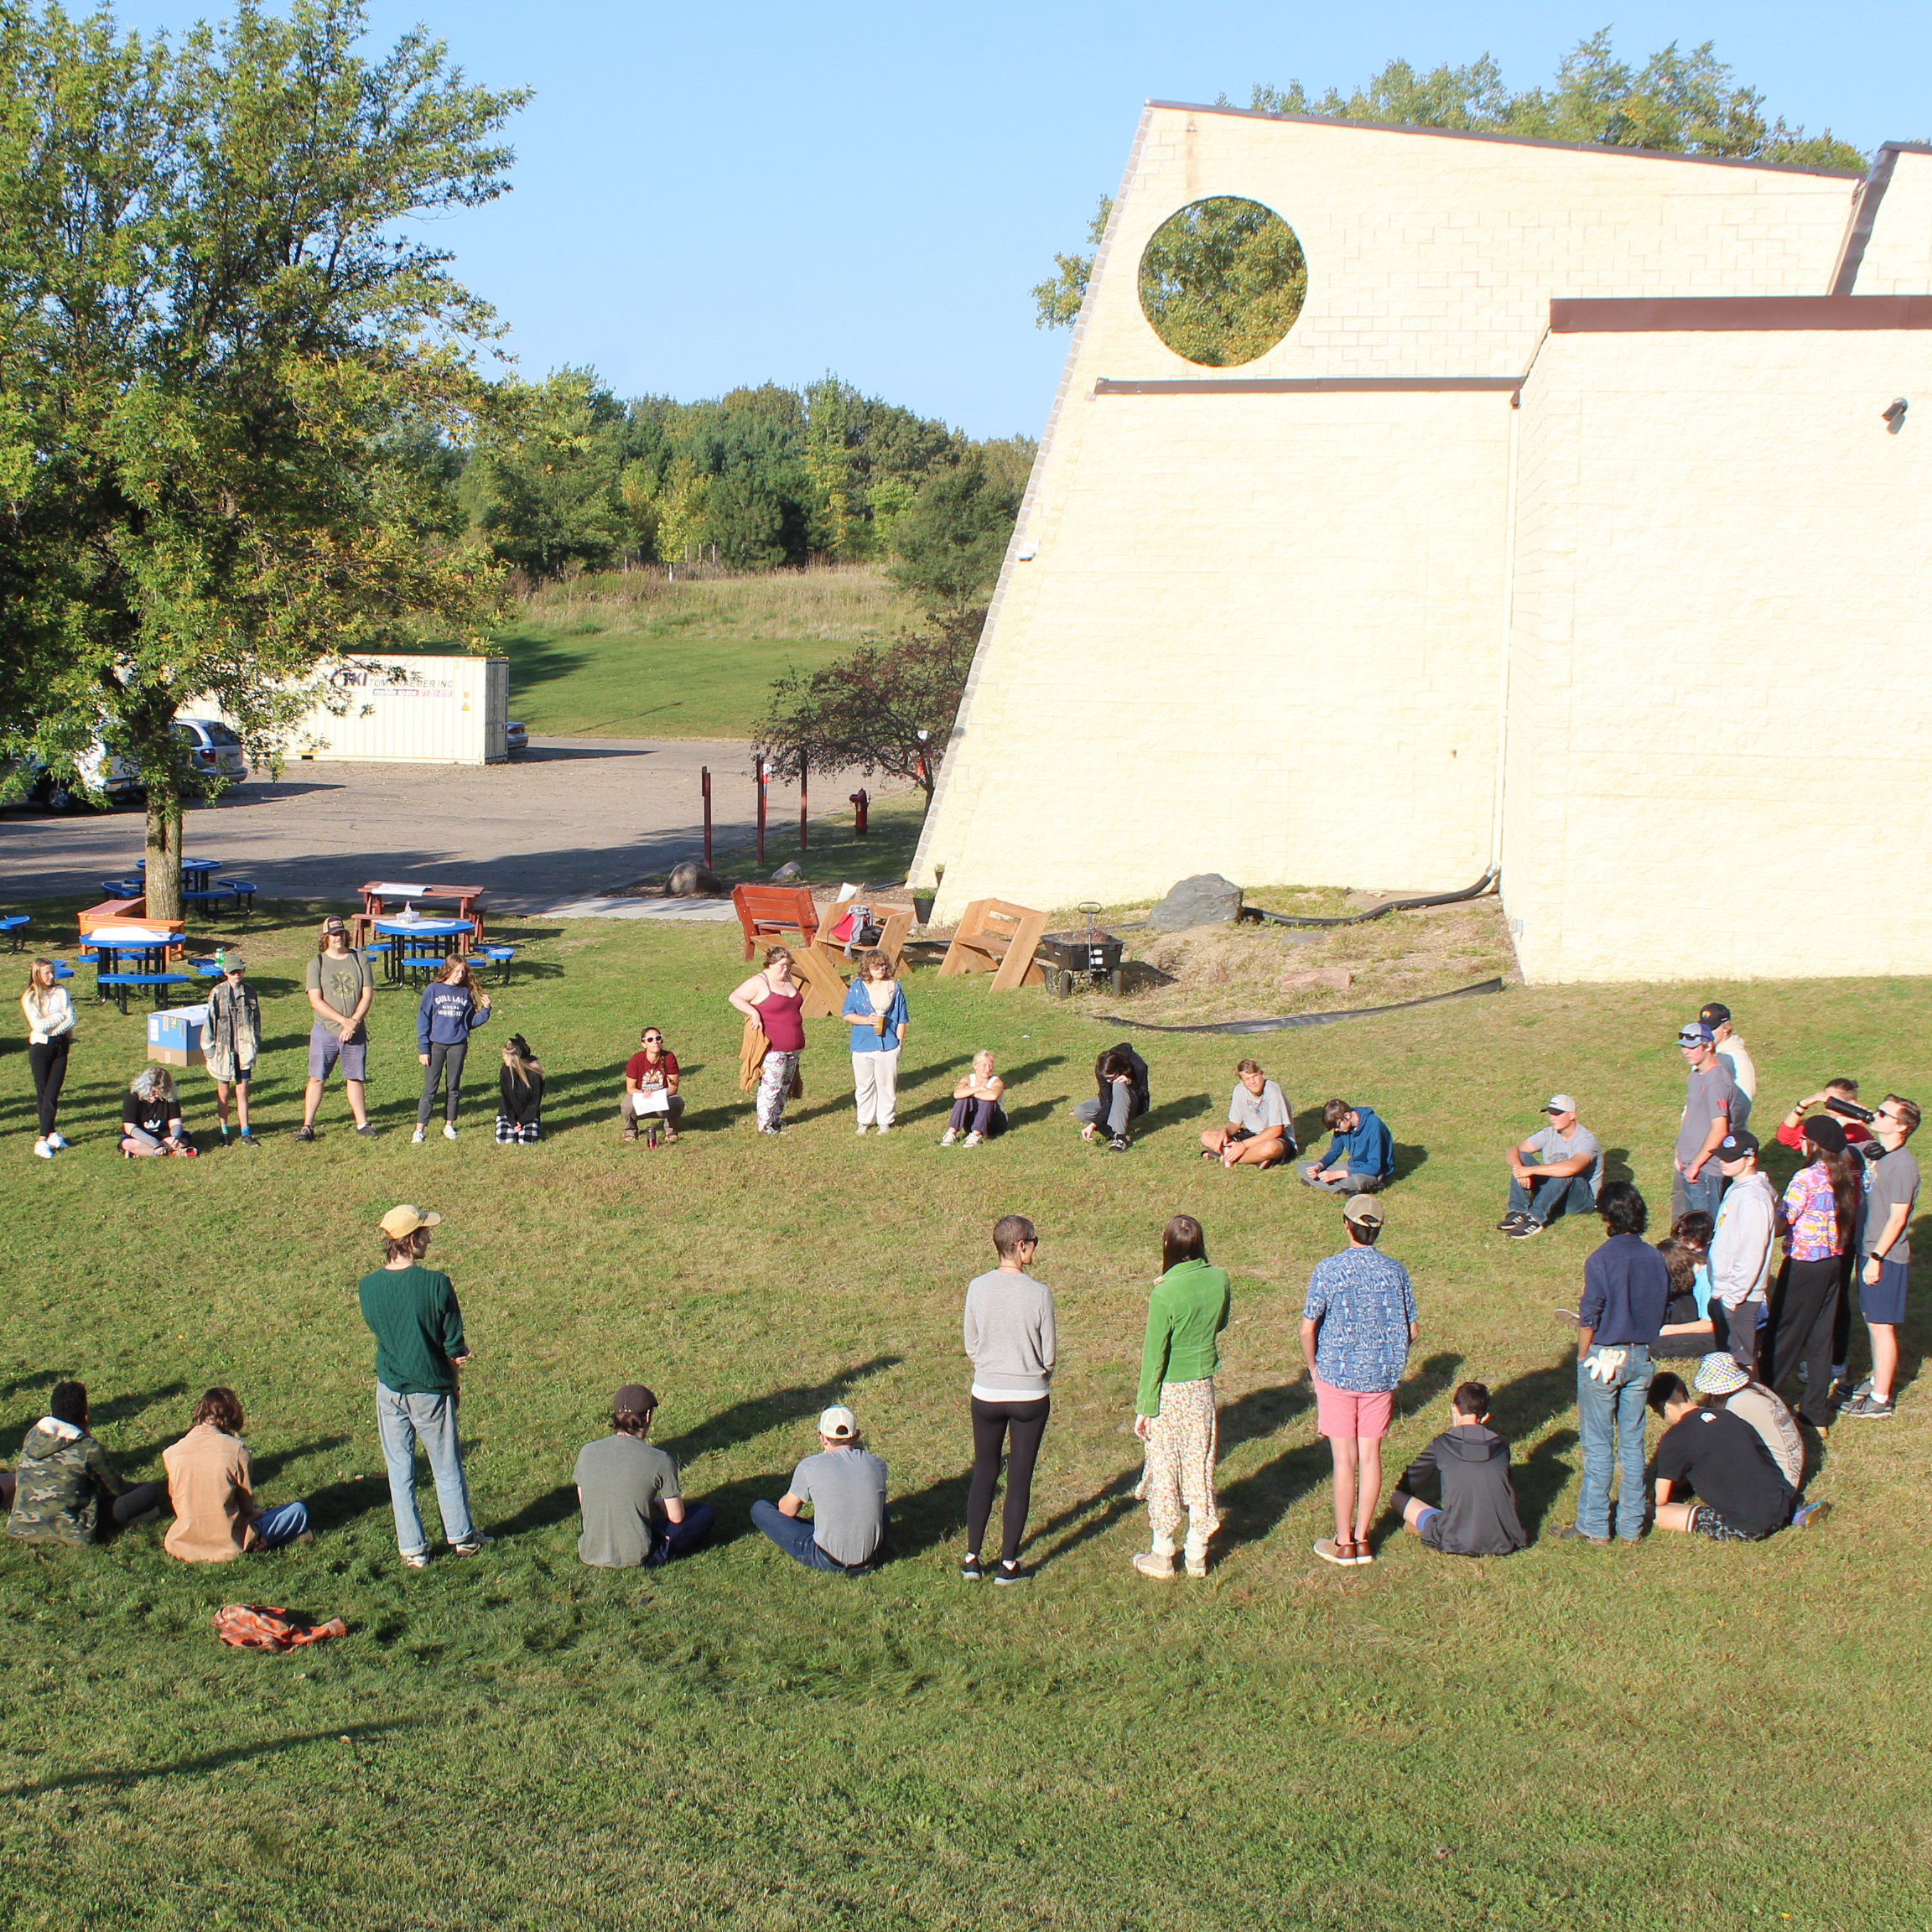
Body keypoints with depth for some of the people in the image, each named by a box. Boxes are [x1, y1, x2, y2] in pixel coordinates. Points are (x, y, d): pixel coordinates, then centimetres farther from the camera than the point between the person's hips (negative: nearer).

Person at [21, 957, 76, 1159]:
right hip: (40, 1048, -2)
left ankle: (44, 1138, -1)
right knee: (43, 1094, 5)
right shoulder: (29, 998, -6)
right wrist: (60, 1016, -8)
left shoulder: (61, 992, 2)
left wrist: (50, 1029, -15)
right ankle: (49, 1135, 13)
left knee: (52, 1094, -3)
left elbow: (71, 1020, -6)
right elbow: (38, 1025, -15)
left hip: (60, 1045, 2)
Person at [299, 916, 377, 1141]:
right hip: (325, 1032, -1)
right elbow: (316, 1001, -10)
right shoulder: (317, 964, -2)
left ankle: (362, 1123, 17)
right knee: (316, 1078, 1)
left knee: (355, 1078, 9)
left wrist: (354, 1023, -13)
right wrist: (344, 1021, -17)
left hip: (355, 1033, 1)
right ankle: (307, 1126, 6)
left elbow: (367, 995, -1)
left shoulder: (360, 960, 3)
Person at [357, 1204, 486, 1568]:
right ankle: (462, 1538, 30)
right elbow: (455, 1348, -12)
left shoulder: (368, 1287, -9)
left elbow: (376, 1330, 6)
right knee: (447, 1467, 15)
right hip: (431, 1390, -2)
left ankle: (412, 1549, 19)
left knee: (400, 1471, 14)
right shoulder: (436, 1284, -20)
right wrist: (455, 1385, 9)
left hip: (390, 1391, 2)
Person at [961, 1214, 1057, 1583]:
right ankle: (1008, 1564, 15)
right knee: (1020, 1479, 9)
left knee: (984, 1473, 17)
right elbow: (1049, 1352, -7)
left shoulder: (977, 1288, -9)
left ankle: (971, 1559, 20)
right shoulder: (1039, 1293, -16)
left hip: (986, 1396, 3)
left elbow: (971, 1345, 1)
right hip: (1030, 1397, -2)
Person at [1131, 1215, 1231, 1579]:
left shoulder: (1165, 1294, -23)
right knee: (1199, 1466, 15)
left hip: (1169, 1391, -5)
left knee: (1164, 1468, 8)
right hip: (1204, 1386, 5)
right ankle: (1197, 1554, 24)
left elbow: (1154, 1355, -17)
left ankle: (1162, 1555, 19)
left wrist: (1144, 1408, -9)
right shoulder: (1219, 1280, -7)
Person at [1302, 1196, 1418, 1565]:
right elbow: (1412, 1330, 2)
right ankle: (1362, 1539, 17)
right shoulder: (1395, 1271, -4)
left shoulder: (1328, 1270, -13)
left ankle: (1343, 1544, 12)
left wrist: (1313, 1369, 5)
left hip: (1337, 1375, -2)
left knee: (1345, 1459, 3)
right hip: (1380, 1376, 3)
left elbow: (1308, 1330, -11)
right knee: (1370, 1455, 10)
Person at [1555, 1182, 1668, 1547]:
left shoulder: (1601, 1260, -17)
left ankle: (1594, 1527, 9)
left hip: (1603, 1358, -5)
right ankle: (1632, 1525, 18)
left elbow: (1589, 1318, -14)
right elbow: (1662, 1311, 6)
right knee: (1632, 1442, 13)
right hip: (1641, 1358, 5)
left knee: (1598, 1446, 4)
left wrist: (1583, 1358, -2)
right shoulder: (1655, 1259, -1)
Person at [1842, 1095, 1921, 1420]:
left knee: (1881, 1326, -1)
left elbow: (1897, 1219, -20)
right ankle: (1878, 1381, 33)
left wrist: (1877, 1257, -18)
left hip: (1886, 1257, -9)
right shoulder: (1878, 1155, 6)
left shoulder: (1902, 1165, -21)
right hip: (1868, 1250, 9)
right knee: (1873, 1321, 19)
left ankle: (1880, 1401, 6)